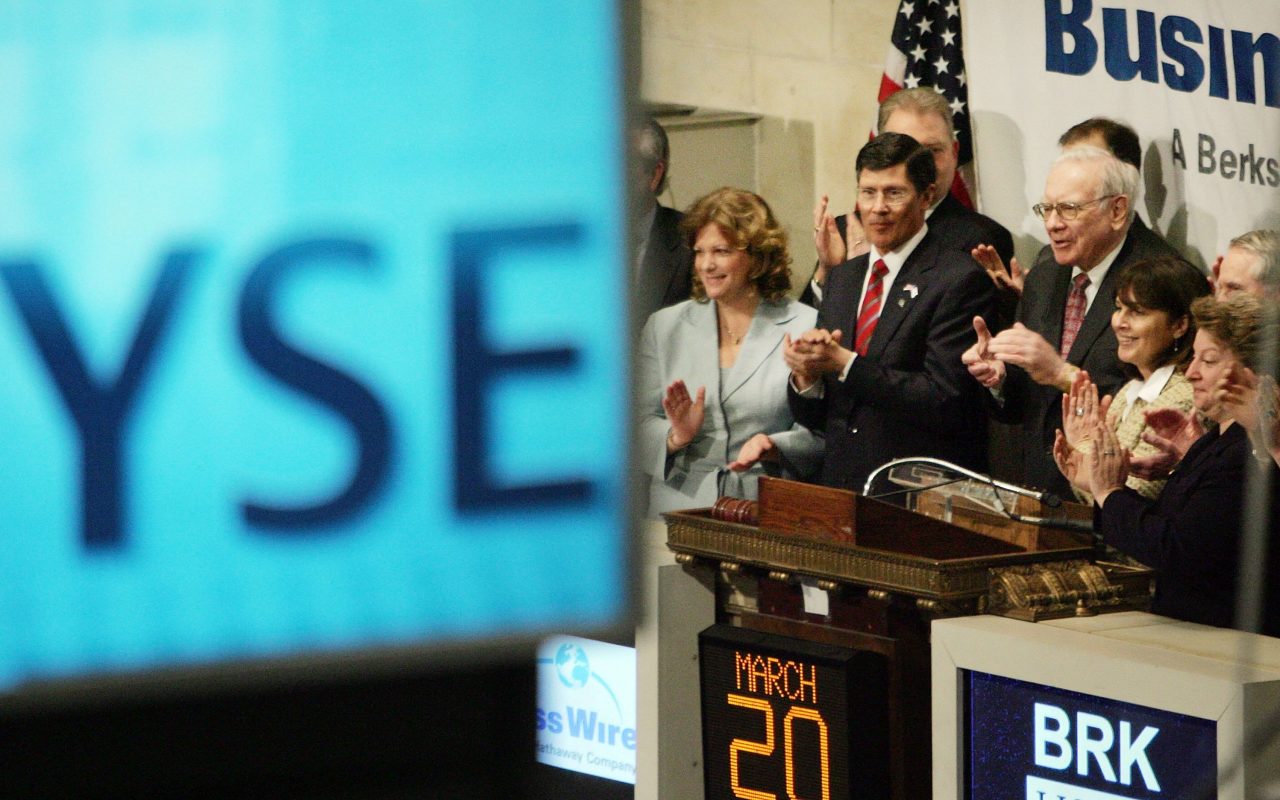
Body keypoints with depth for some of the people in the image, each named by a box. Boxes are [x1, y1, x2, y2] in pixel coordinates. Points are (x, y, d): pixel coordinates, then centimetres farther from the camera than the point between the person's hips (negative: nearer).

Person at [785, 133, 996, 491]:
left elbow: (944, 401, -14)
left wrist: (845, 364, -16)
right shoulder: (842, 278, 16)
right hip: (839, 486, 5)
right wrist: (806, 376, -5)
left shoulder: (961, 280, -6)